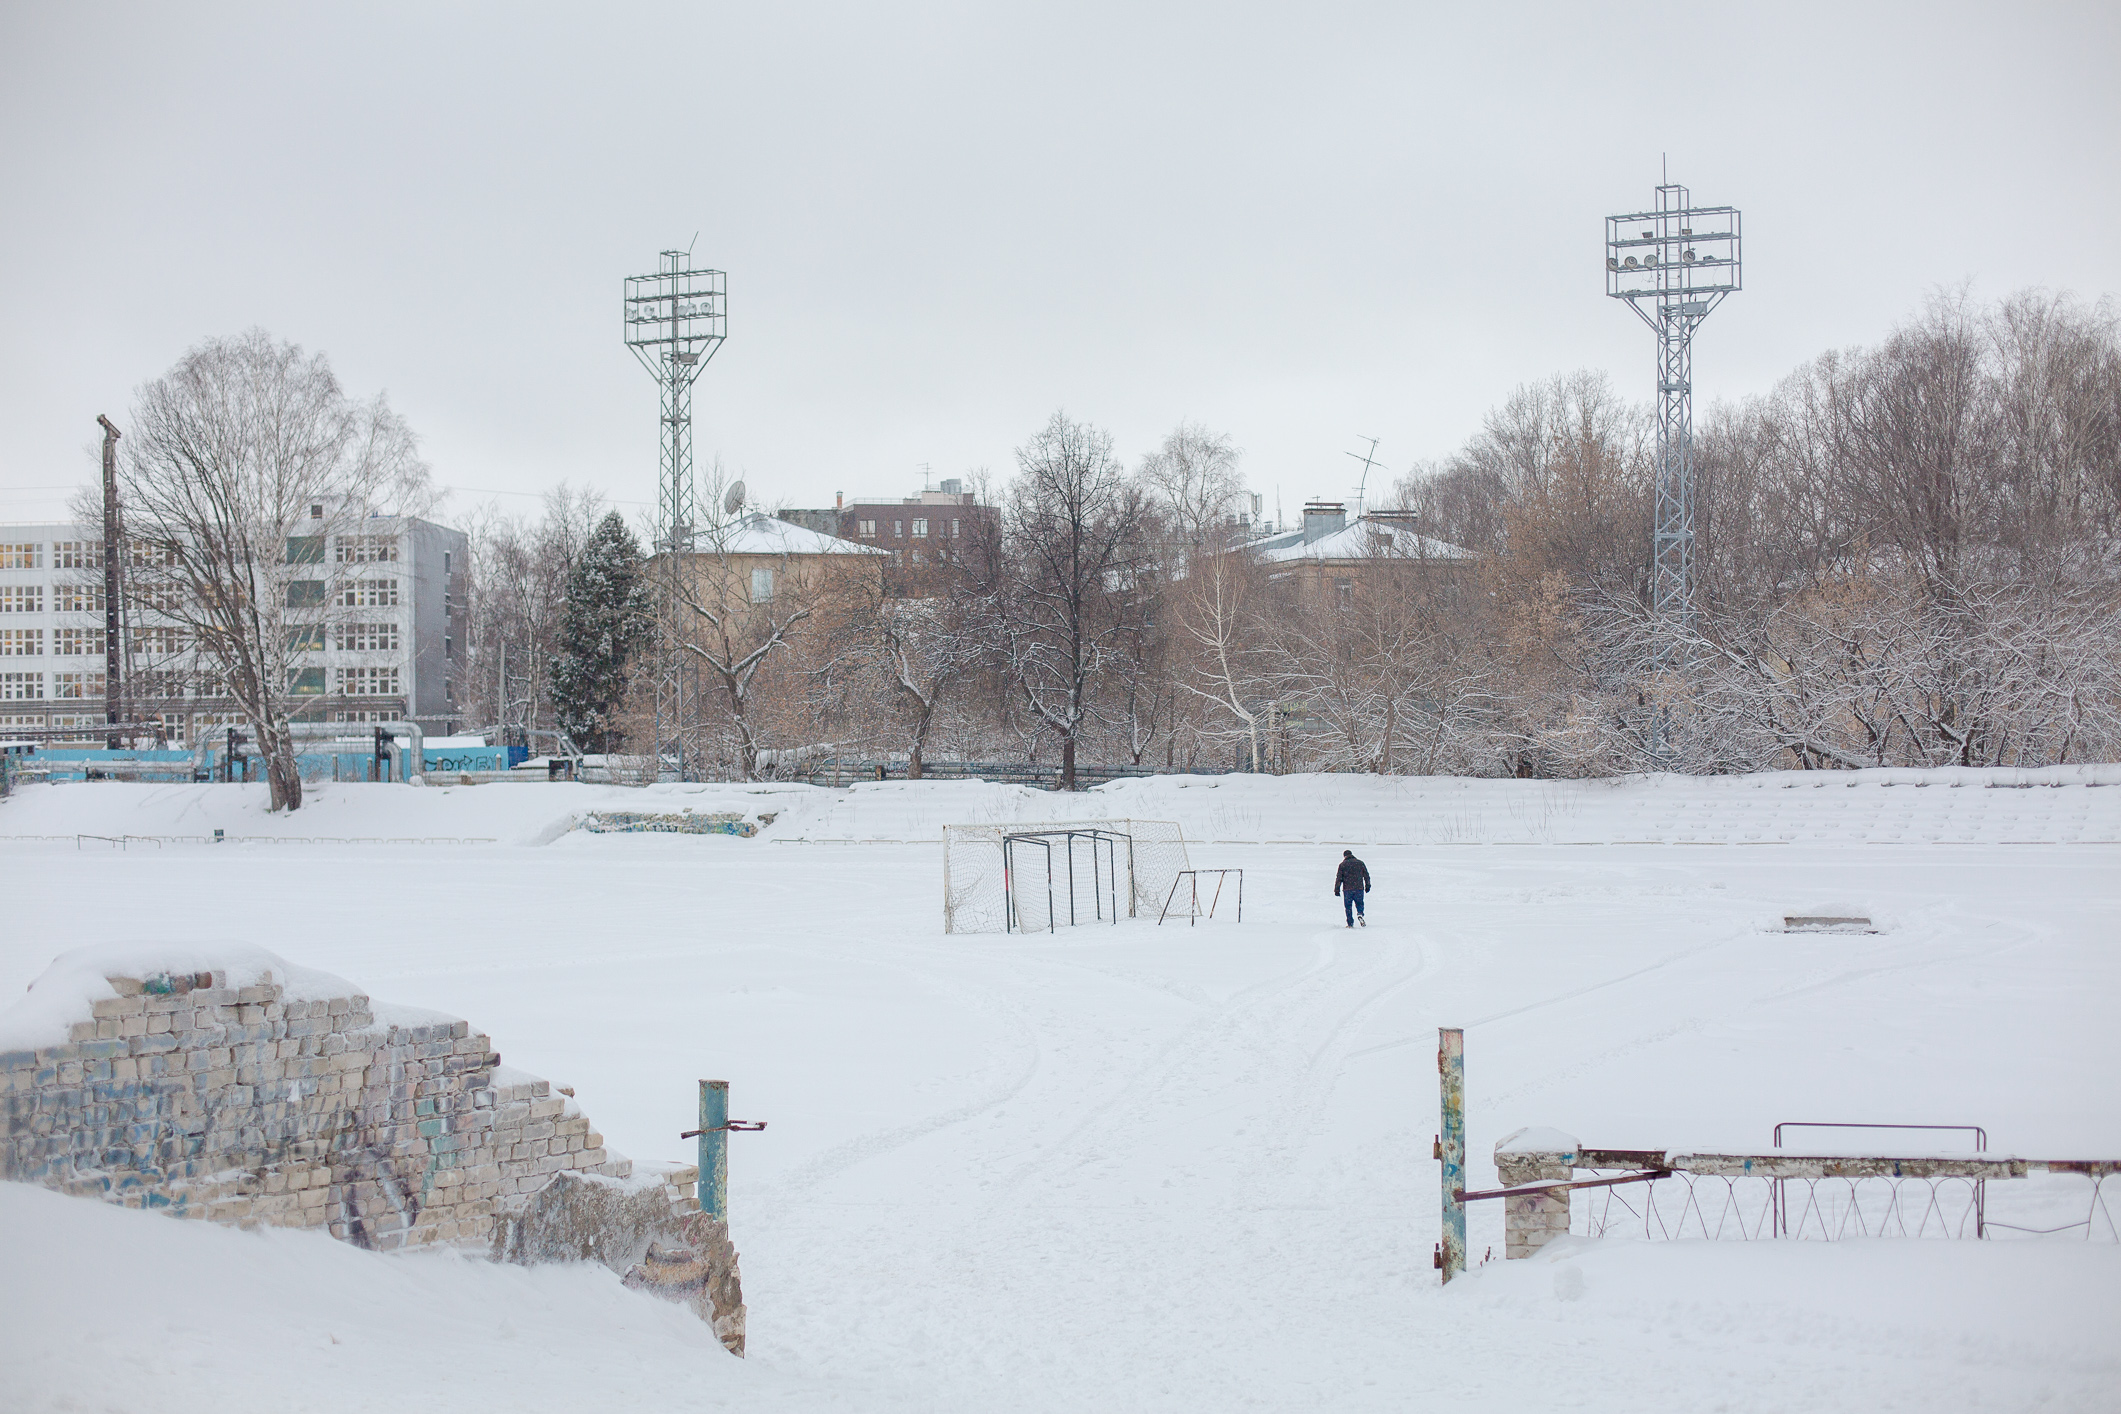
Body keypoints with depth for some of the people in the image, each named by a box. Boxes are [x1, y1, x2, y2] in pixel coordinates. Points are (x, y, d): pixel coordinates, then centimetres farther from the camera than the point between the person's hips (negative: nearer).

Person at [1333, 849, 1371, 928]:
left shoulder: (1342, 865, 1)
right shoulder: (1360, 863, 8)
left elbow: (1339, 878, -2)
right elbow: (1366, 876, 12)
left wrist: (1337, 889, 1)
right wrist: (1367, 886, 22)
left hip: (1347, 889, -2)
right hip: (1359, 888, 2)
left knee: (1348, 906, 7)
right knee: (1359, 903, 13)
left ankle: (1350, 923, 3)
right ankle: (1360, 914, -17)